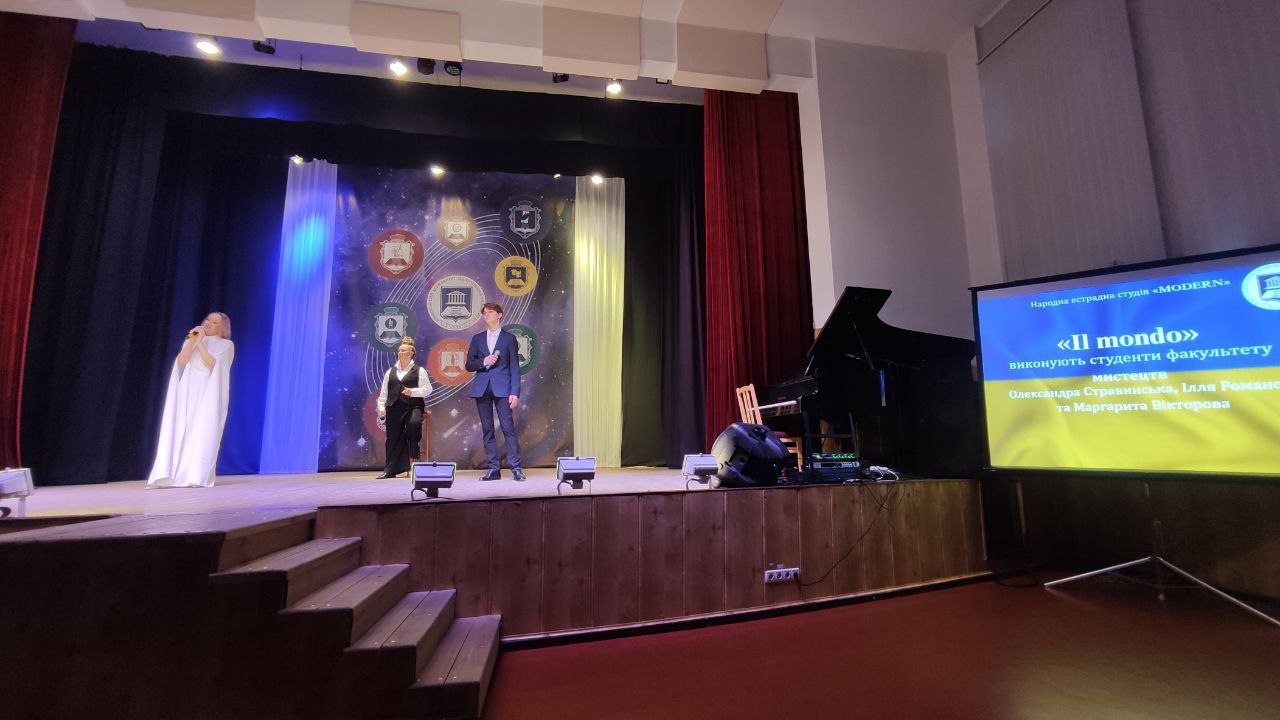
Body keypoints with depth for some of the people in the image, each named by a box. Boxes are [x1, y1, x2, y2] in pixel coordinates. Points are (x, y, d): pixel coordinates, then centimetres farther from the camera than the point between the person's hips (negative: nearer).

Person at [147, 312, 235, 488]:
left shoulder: (226, 345, 8)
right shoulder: (191, 340, 20)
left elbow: (212, 365, -9)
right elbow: (181, 361, 2)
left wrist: (200, 342, -8)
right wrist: (192, 340, -5)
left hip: (209, 394, -4)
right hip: (189, 392, 4)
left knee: (203, 433, -11)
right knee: (182, 431, -6)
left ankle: (197, 476, -12)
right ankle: (176, 475, -9)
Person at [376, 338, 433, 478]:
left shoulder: (419, 371, 8)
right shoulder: (390, 372, 20)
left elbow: (427, 389, 0)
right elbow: (384, 392, 19)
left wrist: (412, 392, -13)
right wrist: (381, 406, 8)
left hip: (413, 406, -4)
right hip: (394, 407, 4)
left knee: (414, 424, -32)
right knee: (392, 437, 0)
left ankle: (413, 456, -14)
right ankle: (390, 469, 7)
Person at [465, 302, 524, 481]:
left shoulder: (509, 338, 6)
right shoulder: (477, 339, 15)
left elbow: (514, 367, 1)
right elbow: (469, 365, 13)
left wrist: (515, 393, -8)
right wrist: (483, 362, -8)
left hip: (502, 388, -3)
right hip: (482, 389, 3)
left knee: (508, 427, -8)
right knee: (487, 429, 5)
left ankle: (516, 468, -3)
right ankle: (493, 469, 11)